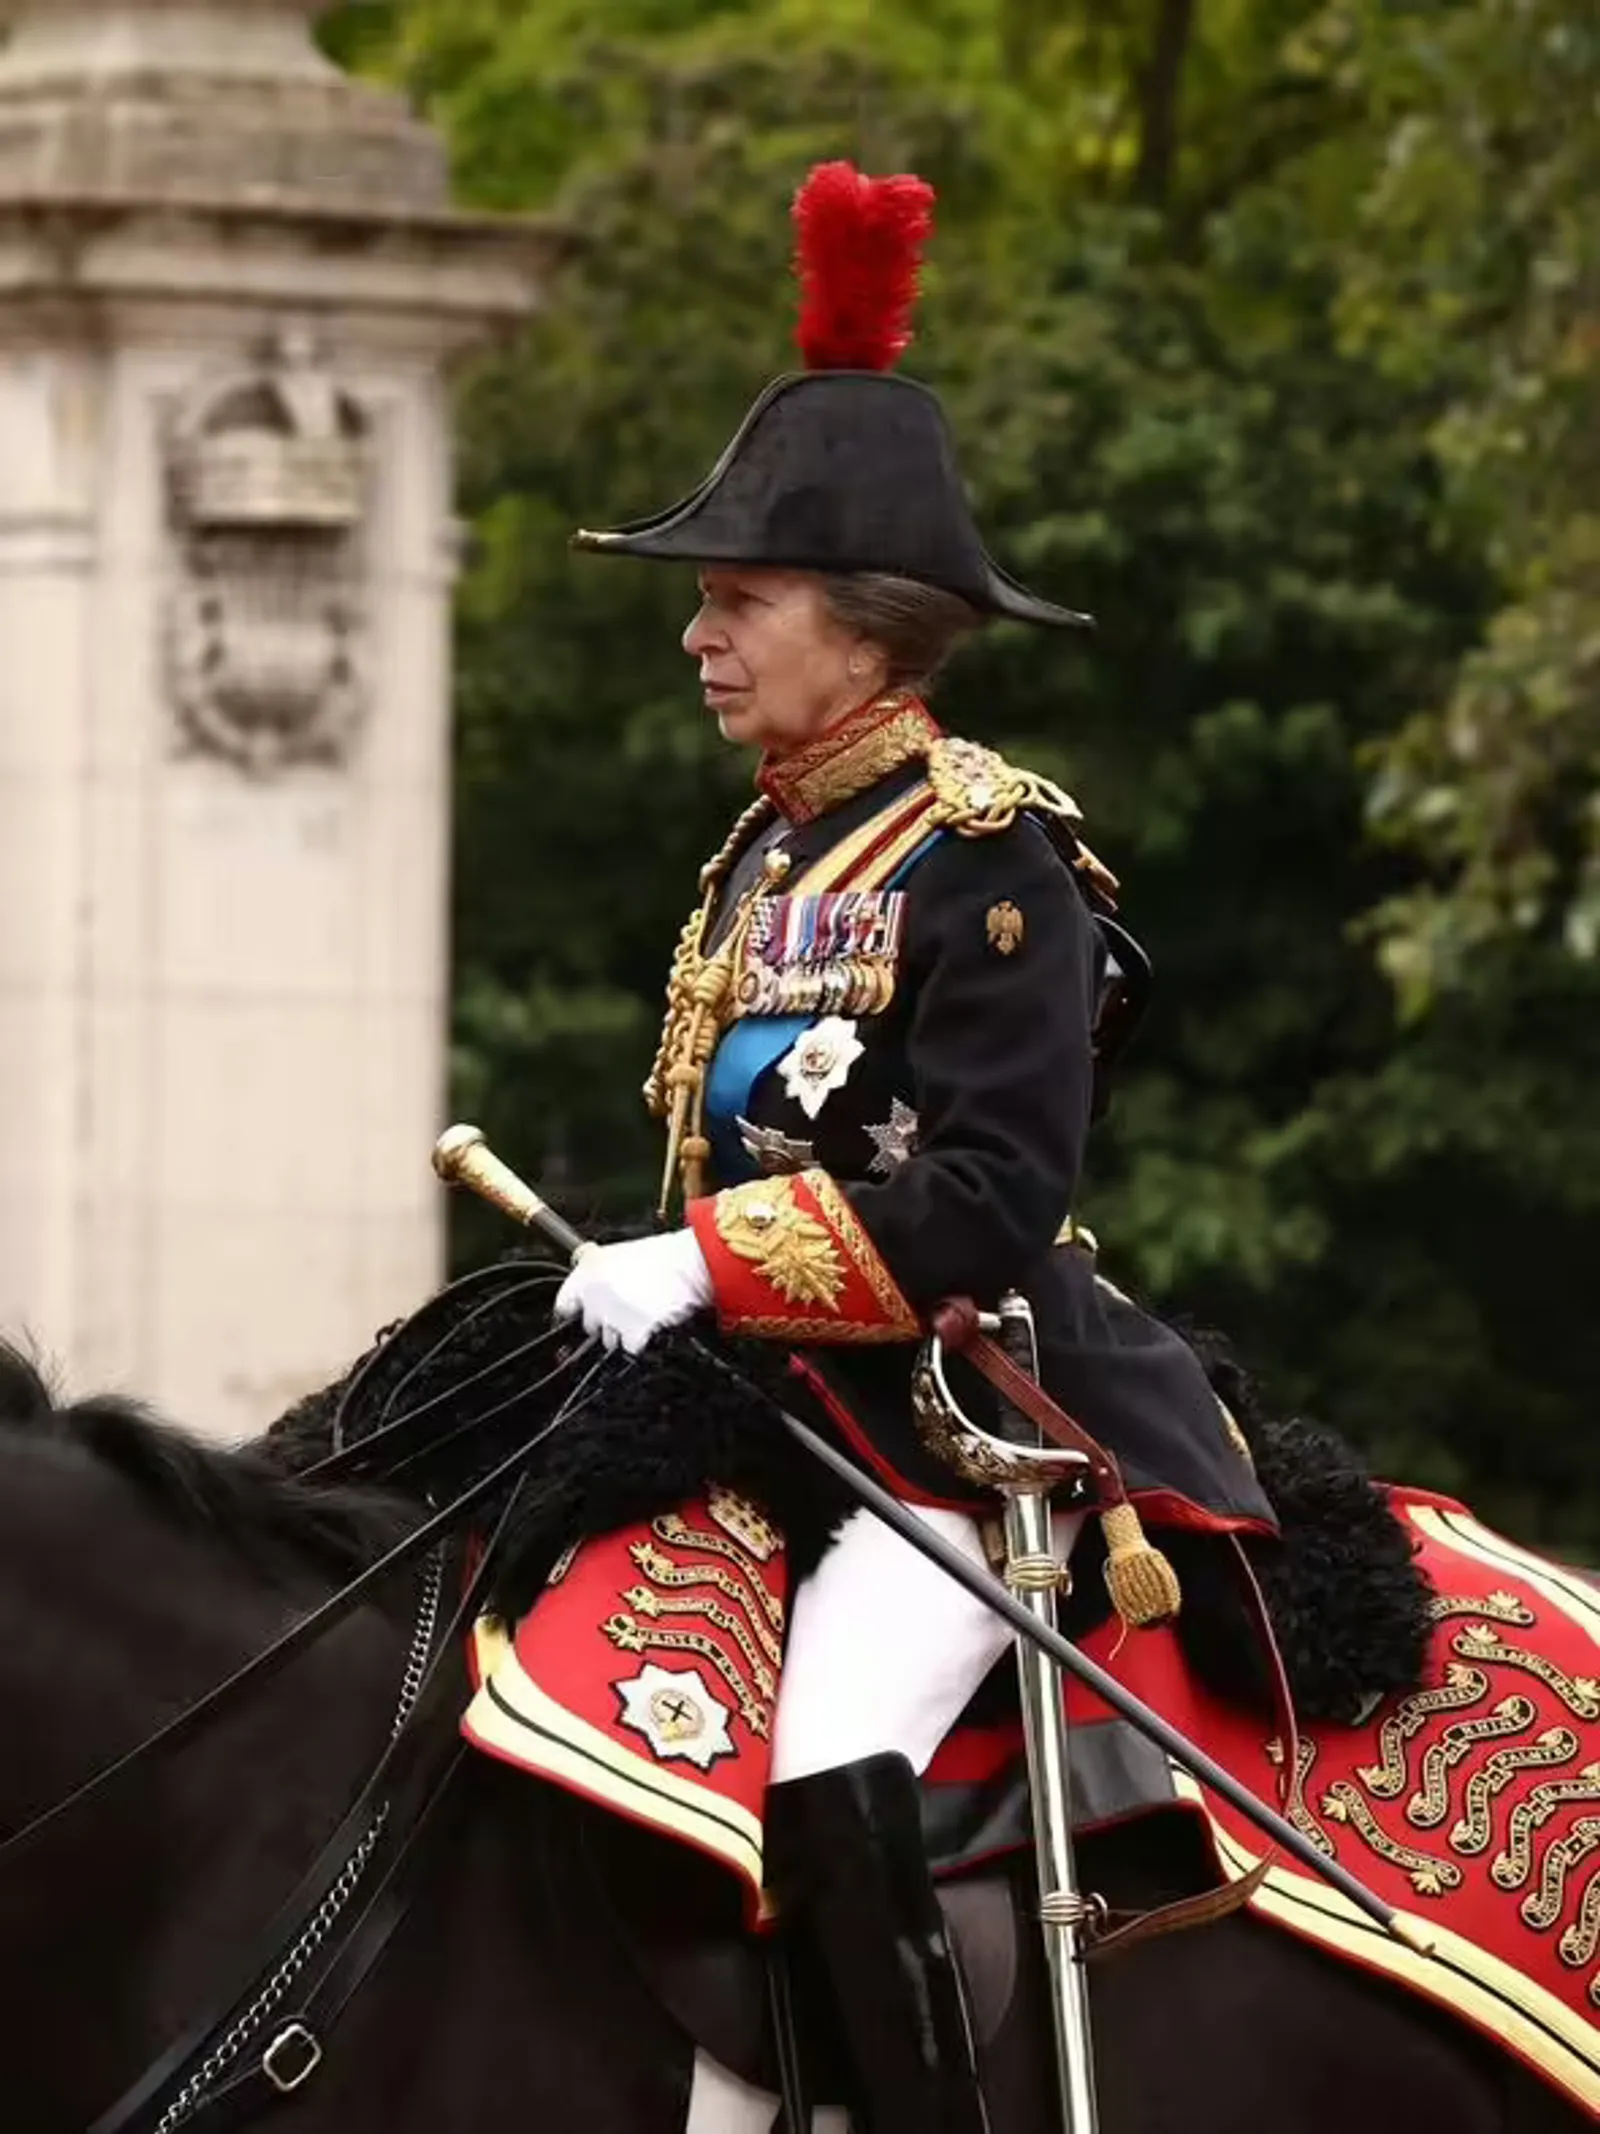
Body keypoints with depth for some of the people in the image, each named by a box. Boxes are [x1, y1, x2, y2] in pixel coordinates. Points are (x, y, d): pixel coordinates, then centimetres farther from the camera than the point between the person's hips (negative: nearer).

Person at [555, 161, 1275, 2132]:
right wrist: (636, 1280, 5)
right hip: (789, 1409, 10)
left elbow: (985, 1204, -20)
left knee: (830, 1774, -28)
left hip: (973, 1416, -10)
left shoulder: (993, 859, -13)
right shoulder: (768, 855, 14)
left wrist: (703, 1266, -21)